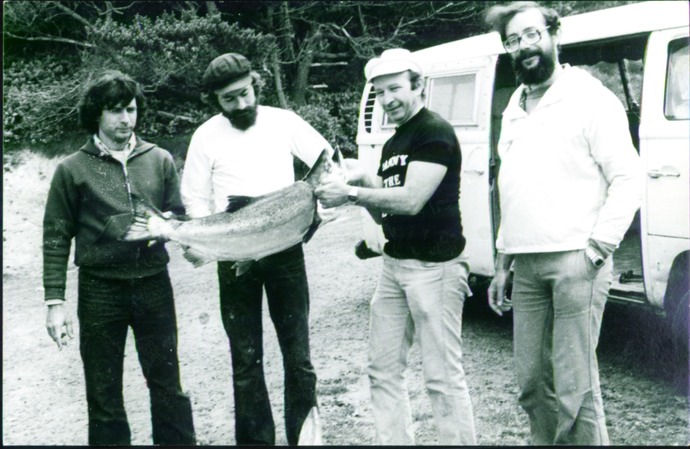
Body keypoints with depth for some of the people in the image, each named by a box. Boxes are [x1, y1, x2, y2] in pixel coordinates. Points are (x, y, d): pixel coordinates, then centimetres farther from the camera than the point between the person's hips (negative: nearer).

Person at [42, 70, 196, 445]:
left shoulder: (160, 160, 4)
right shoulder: (72, 170, -1)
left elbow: (178, 217, 10)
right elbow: (56, 239, -1)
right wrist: (55, 302, -6)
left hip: (154, 286, 2)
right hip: (100, 291, -1)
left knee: (168, 386, 10)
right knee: (104, 396, 9)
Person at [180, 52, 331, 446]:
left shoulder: (284, 122, 1)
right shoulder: (207, 136, 1)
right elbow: (196, 199, 4)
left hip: (285, 251, 0)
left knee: (298, 353, 3)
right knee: (247, 359, 8)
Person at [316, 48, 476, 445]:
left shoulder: (435, 132, -10)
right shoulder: (392, 144, 18)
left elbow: (412, 200, -19)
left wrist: (352, 193, -16)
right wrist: (365, 182, 0)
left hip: (435, 266, -9)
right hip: (395, 264, 9)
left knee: (443, 376, -6)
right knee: (384, 370, 9)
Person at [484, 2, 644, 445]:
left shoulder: (589, 97, -2)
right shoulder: (515, 109, 19)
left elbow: (628, 179, -7)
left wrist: (595, 250, -14)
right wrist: (503, 264, 20)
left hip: (574, 262, -7)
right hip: (526, 266, 7)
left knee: (574, 386, -8)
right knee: (532, 382, 10)